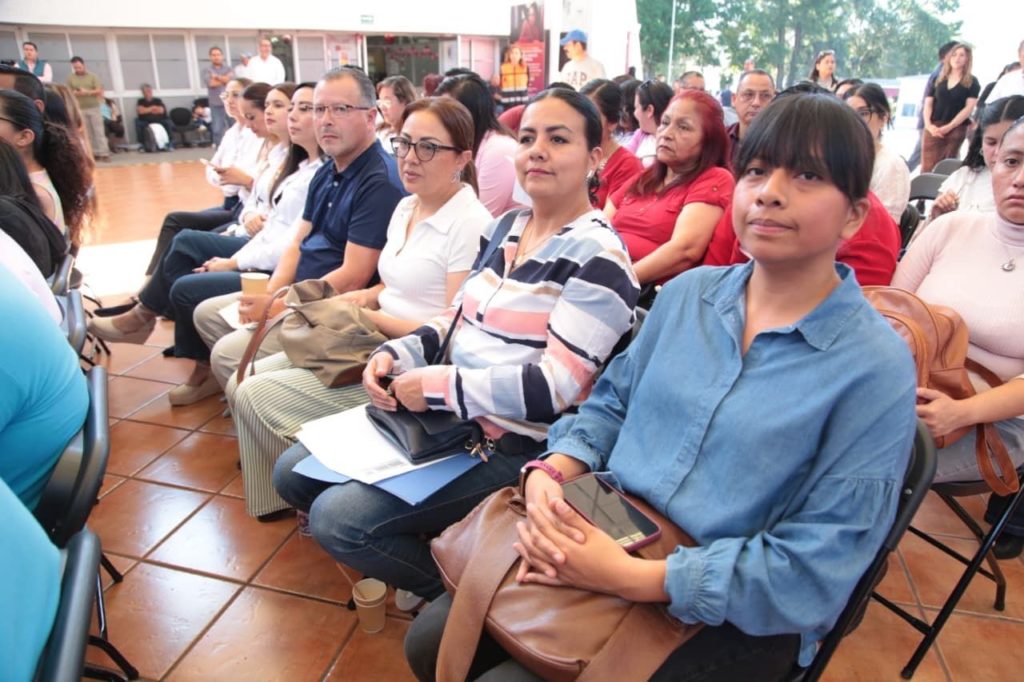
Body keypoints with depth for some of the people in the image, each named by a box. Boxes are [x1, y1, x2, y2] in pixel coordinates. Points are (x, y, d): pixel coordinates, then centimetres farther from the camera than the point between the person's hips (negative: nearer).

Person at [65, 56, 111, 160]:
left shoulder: (93, 76, 6)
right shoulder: (70, 78, 10)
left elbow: (99, 91, -2)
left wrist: (87, 92, -15)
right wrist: (74, 93, -14)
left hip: (94, 108, -2)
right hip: (80, 109, 2)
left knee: (98, 131, -5)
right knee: (87, 133, 2)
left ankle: (103, 153, -7)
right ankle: (94, 153, 4)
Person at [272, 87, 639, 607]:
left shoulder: (597, 257, -15)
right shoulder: (505, 227, 10)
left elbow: (556, 386, -23)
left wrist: (436, 385, -19)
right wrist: (396, 354, -4)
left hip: (512, 449, -8)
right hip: (444, 419, 9)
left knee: (337, 517, -16)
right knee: (293, 474, 9)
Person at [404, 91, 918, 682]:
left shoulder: (877, 367, -14)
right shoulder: (688, 293, 3)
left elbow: (815, 571, -17)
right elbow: (612, 404, 10)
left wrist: (633, 578, -25)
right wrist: (549, 475, -11)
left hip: (732, 618, -4)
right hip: (605, 538, 5)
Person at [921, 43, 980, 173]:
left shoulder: (972, 82, 6)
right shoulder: (938, 79, 14)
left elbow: (969, 107, -3)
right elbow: (928, 104, 10)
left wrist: (949, 126, -13)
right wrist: (928, 125, -7)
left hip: (956, 129, -2)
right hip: (933, 129, 2)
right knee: (928, 168, -5)